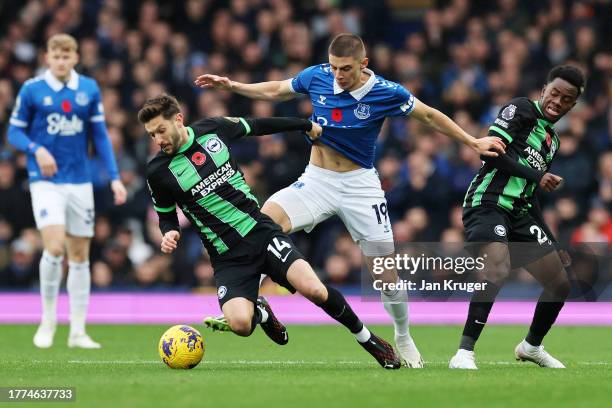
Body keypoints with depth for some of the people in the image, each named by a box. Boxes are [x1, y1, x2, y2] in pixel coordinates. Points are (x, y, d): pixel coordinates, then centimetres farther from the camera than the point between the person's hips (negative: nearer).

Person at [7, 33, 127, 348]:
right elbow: (14, 132, 1)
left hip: (80, 181, 4)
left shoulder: (89, 89, 4)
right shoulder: (31, 90, -4)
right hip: (45, 181, -3)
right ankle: (48, 319, 0)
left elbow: (99, 135, 9)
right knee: (55, 246, -20)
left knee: (80, 255, 6)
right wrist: (36, 149, -19)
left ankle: (78, 331, 12)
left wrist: (114, 177, 2)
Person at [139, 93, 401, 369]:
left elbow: (256, 126, 20)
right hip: (227, 257, -1)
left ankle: (365, 337, 4)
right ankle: (261, 312, 13)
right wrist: (170, 233, -12)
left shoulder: (212, 129, 1)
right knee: (240, 324, -27)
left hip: (261, 230, 1)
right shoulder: (158, 172, -4)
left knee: (314, 290, -23)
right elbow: (166, 217, 12)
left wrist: (306, 125, 31)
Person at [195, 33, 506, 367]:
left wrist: (473, 142, 4)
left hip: (360, 185, -1)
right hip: (316, 180, 1)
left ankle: (404, 340, 25)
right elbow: (275, 90, 11)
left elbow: (430, 116, 2)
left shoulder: (386, 93, -15)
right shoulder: (316, 76, -9)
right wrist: (231, 86, 5)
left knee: (388, 274, -1)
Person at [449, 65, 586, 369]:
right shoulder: (522, 110, -3)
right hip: (487, 203, -9)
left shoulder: (553, 140, 20)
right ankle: (464, 353, -32)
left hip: (520, 211, 9)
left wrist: (553, 245, 23)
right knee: (498, 267, -33)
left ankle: (532, 346, 35)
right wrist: (538, 176, -17)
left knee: (560, 284, 10)